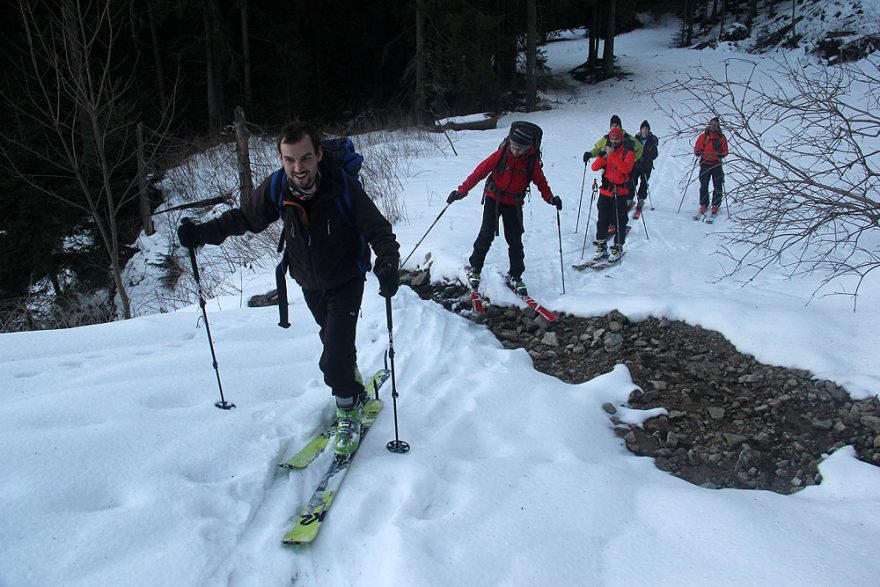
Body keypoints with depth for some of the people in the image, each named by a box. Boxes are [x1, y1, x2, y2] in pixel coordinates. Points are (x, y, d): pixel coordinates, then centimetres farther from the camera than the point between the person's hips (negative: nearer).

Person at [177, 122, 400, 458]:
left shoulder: (343, 187, -28)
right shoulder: (275, 189, -19)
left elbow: (378, 229, -25)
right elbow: (244, 217, -3)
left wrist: (388, 263, -44)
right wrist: (202, 234, -15)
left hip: (346, 281, -4)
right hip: (309, 283, 4)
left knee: (334, 358, -13)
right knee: (333, 339, 23)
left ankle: (348, 409, 13)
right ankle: (353, 386, 49)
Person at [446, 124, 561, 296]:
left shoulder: (533, 161, -10)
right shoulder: (501, 154, -16)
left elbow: (540, 182, 2)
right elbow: (480, 171, -14)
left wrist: (550, 198, -16)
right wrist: (462, 191, -19)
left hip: (514, 204, 2)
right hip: (493, 198, -2)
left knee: (515, 240, 3)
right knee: (487, 235, -12)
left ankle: (515, 276, 17)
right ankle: (475, 269, 6)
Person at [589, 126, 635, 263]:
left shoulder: (628, 153, -1)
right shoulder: (606, 152, 10)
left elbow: (626, 168, -22)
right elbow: (595, 168, -5)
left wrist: (612, 155, -26)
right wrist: (602, 155, -21)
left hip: (620, 192, -3)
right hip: (605, 191, 3)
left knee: (619, 221, 1)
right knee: (602, 219, 5)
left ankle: (618, 247, 9)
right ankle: (601, 245, 16)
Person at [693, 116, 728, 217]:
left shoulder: (722, 137, 7)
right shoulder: (703, 136, 6)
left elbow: (725, 151, 8)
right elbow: (696, 148, 4)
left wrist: (721, 154, -13)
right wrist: (698, 152, -18)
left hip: (717, 164, 0)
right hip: (705, 164, 0)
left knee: (717, 186, -2)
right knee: (704, 186, 1)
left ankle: (715, 206, 5)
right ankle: (703, 205, 9)